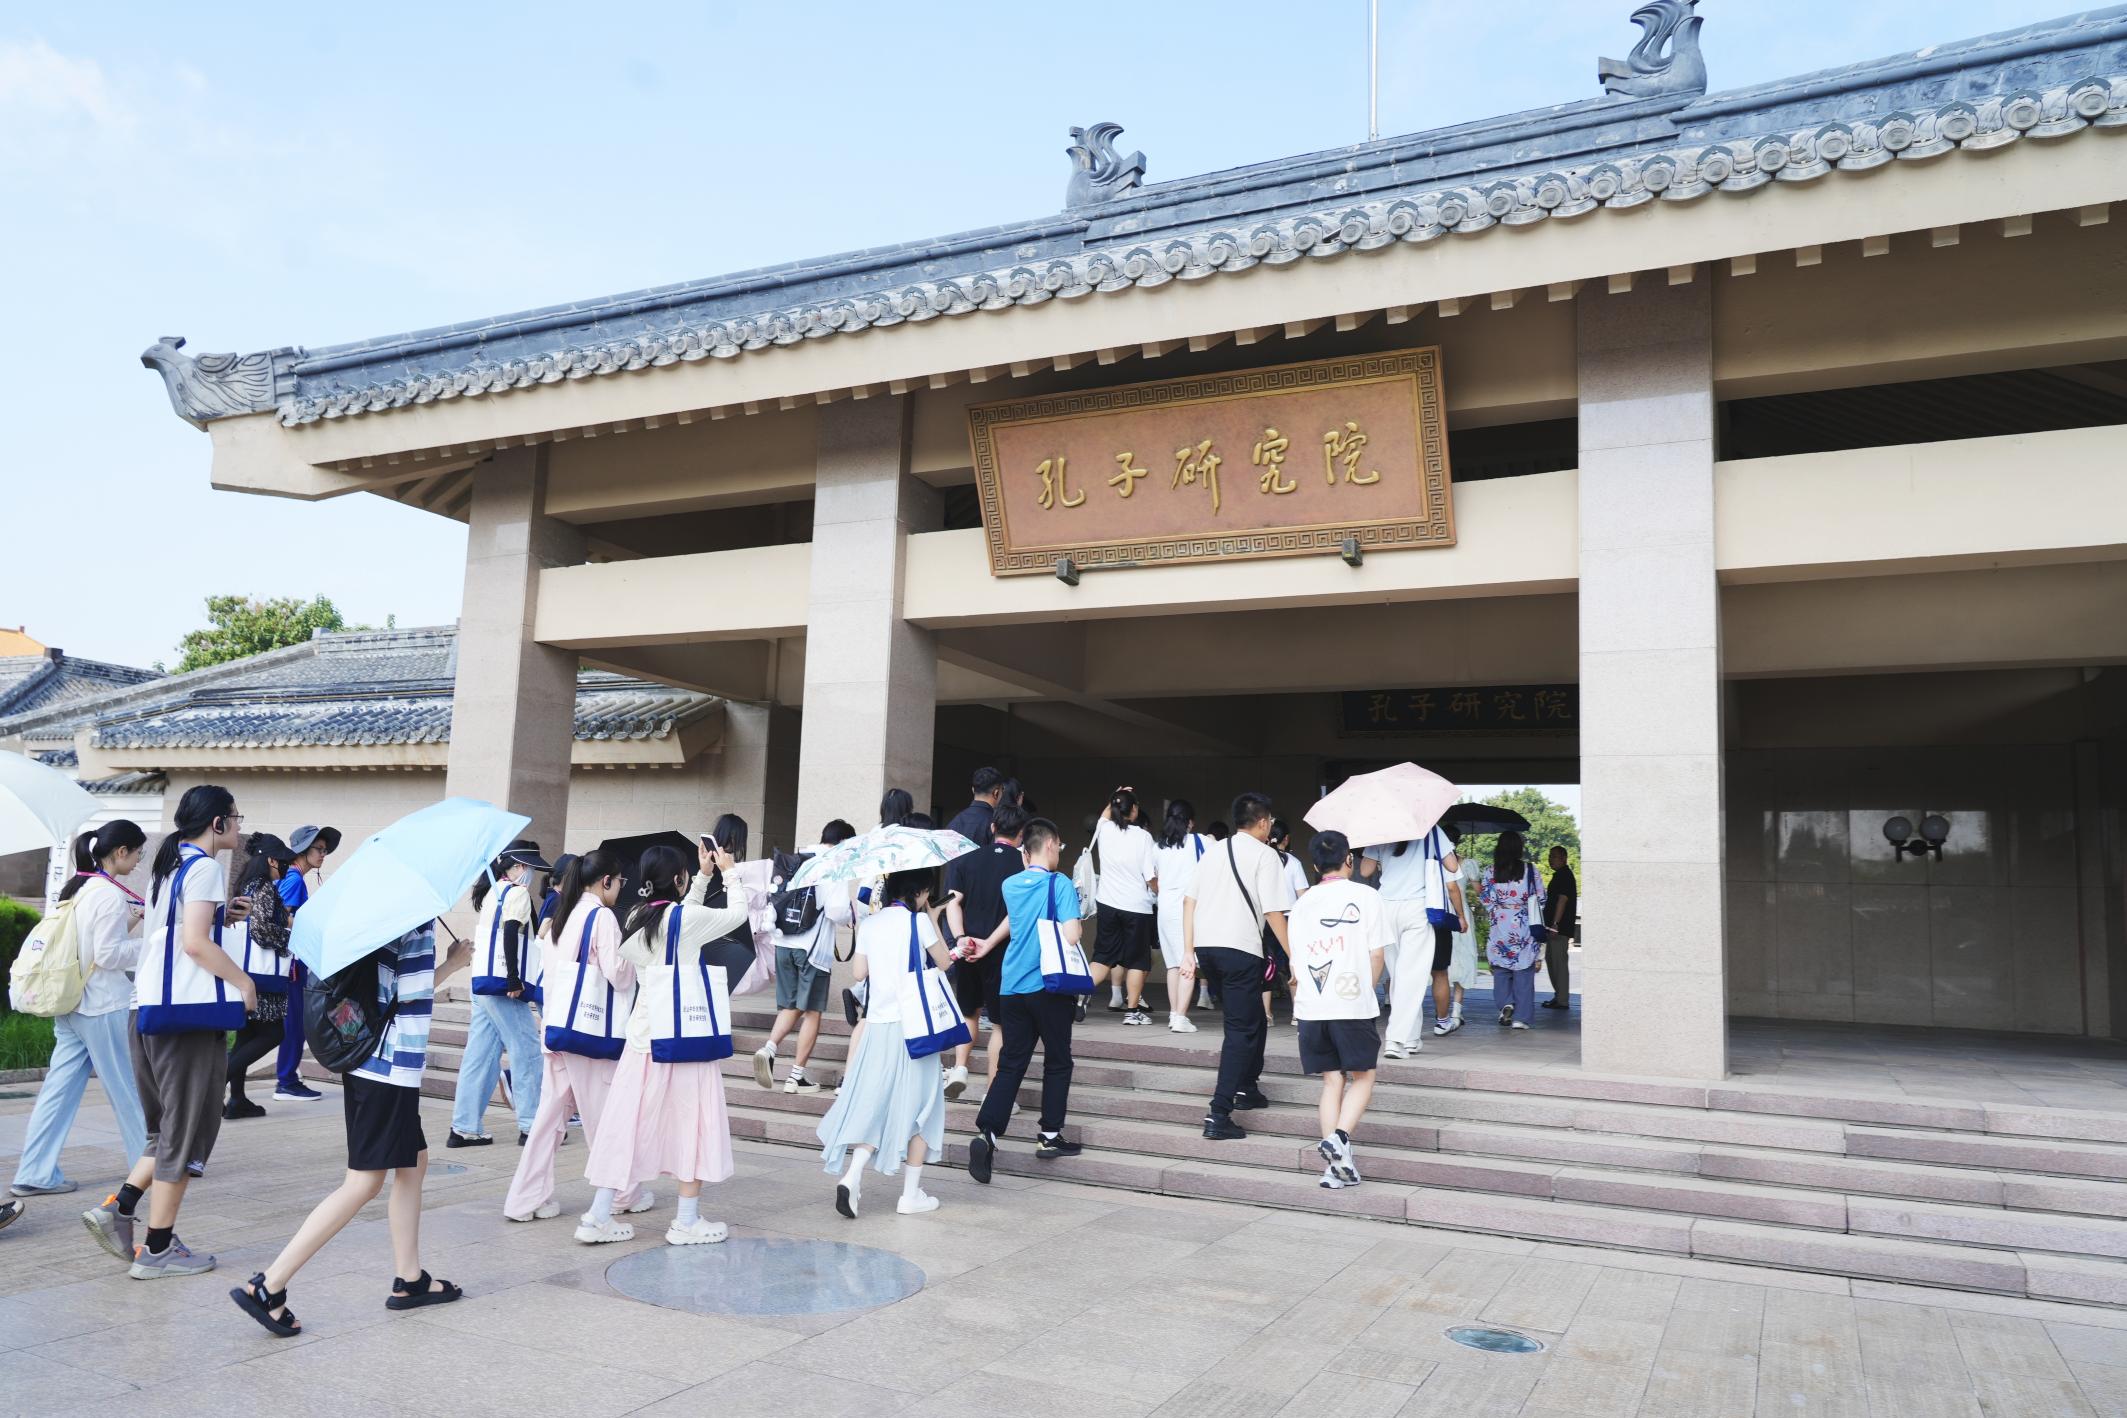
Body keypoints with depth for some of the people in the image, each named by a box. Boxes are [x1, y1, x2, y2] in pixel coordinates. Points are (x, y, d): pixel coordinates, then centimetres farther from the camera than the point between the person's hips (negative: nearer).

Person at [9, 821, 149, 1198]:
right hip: (103, 1005, -8)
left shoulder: (77, 888, 11)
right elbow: (109, 955, -19)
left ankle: (35, 1173, 7)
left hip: (71, 1003, 8)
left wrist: (130, 921, 10)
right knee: (126, 1088, 4)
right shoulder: (110, 895, -17)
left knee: (60, 1088, 7)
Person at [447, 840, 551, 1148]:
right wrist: (514, 979, -21)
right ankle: (531, 1125, 1)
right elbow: (510, 933, -20)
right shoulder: (517, 893, -8)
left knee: (480, 1054, 9)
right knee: (526, 1051, -2)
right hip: (502, 983, -9)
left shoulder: (492, 893, 19)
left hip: (482, 981, 9)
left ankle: (464, 1128, 10)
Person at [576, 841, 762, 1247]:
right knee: (692, 1122, 4)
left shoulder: (639, 919, 8)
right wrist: (729, 872, 14)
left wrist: (704, 877, 27)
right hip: (684, 1035, -7)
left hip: (644, 1035, 7)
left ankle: (599, 1216, 10)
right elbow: (738, 913, 1)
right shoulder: (686, 919, -11)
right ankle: (687, 1221, 8)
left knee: (629, 1122, 9)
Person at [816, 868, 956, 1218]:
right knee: (918, 1104, 6)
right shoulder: (918, 920, -6)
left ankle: (852, 1175, -10)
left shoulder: (869, 923, 8)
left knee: (874, 1101, 10)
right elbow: (944, 962, 3)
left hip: (877, 1023, 5)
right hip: (912, 1024, -4)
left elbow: (859, 971, 10)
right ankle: (911, 1194, 9)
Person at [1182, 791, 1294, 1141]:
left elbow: (1189, 900, 13)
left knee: (1251, 1019, 26)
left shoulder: (1214, 851, 17)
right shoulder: (1264, 855, -2)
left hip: (1205, 946, 7)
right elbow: (1273, 912, -9)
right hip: (1240, 948, -7)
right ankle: (1218, 1115, -8)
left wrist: (1188, 951, 15)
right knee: (1242, 1030, -1)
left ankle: (1246, 1088, 37)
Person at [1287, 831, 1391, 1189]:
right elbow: (1376, 954, -1)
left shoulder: (1302, 902, 10)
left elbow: (1295, 961, 13)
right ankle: (1339, 1136, -13)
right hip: (1353, 1004, -3)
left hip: (1310, 1007, 4)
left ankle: (1334, 1166, 6)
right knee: (1363, 1076, 9)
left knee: (1332, 1080, 10)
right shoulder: (1365, 896, 0)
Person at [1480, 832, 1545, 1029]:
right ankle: (1520, 1017, 2)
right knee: (1523, 972, 5)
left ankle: (1505, 1003, -6)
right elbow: (1540, 898, 2)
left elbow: (1486, 899, -3)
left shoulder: (1490, 872, -3)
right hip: (1525, 926, 0)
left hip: (1500, 927, 0)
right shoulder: (1530, 870, -3)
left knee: (1501, 970, 15)